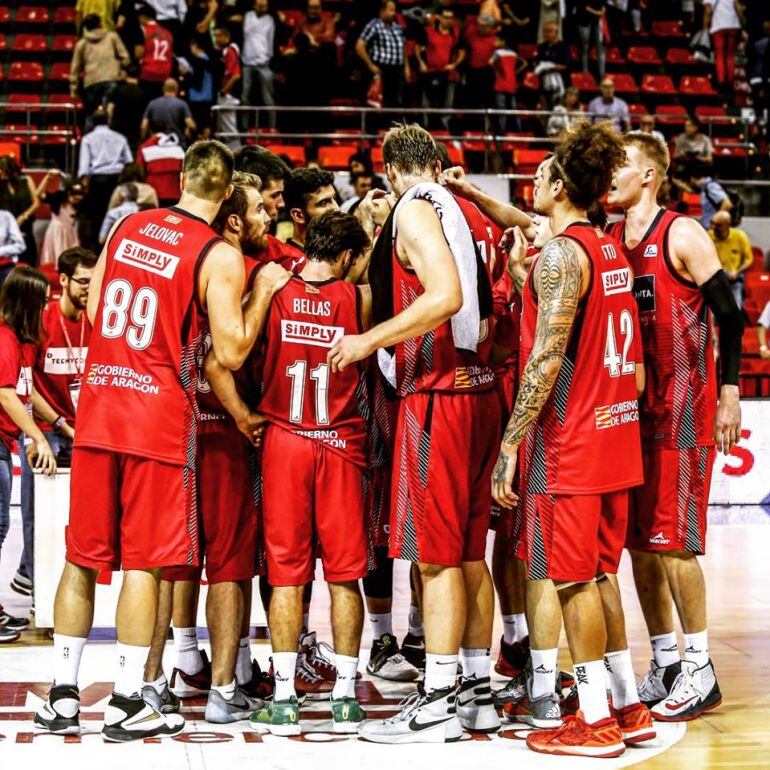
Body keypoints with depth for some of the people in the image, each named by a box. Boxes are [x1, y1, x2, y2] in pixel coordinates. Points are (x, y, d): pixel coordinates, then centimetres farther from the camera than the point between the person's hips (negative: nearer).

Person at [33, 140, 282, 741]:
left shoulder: (128, 226, 10)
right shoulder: (220, 257, -8)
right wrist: (262, 293, 2)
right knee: (143, 562, 2)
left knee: (83, 557, 11)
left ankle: (63, 697, 16)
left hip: (97, 409, 5)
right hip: (158, 420, -5)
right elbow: (231, 354, -9)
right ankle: (126, 705, 6)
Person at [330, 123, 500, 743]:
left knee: (437, 555, -6)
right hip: (476, 388, 9)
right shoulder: (458, 211, 18)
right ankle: (477, 692, 17)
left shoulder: (413, 208, -7)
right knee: (468, 553, 12)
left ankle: (439, 703, -2)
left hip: (437, 395, -9)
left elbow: (445, 296, -22)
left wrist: (370, 340, -16)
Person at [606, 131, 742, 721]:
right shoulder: (609, 240, 11)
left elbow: (729, 314, -9)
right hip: (631, 404, 7)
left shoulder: (683, 236, -9)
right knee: (638, 540, 7)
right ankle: (664, 665, 17)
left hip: (683, 406, -7)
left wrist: (729, 395, -13)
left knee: (671, 540, -8)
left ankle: (700, 672, 3)